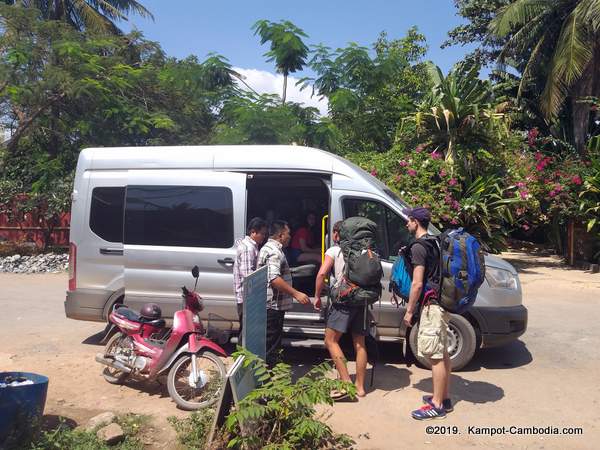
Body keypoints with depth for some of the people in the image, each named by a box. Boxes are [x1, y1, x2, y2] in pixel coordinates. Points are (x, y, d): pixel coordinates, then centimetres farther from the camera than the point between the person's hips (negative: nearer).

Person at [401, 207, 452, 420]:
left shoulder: (419, 247, -16)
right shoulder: (434, 243, 13)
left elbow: (417, 283, -19)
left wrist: (409, 311, -12)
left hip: (432, 305, -10)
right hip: (441, 302, 10)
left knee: (435, 356, -3)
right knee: (442, 353, 16)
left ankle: (437, 405, 5)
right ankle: (444, 397, 27)